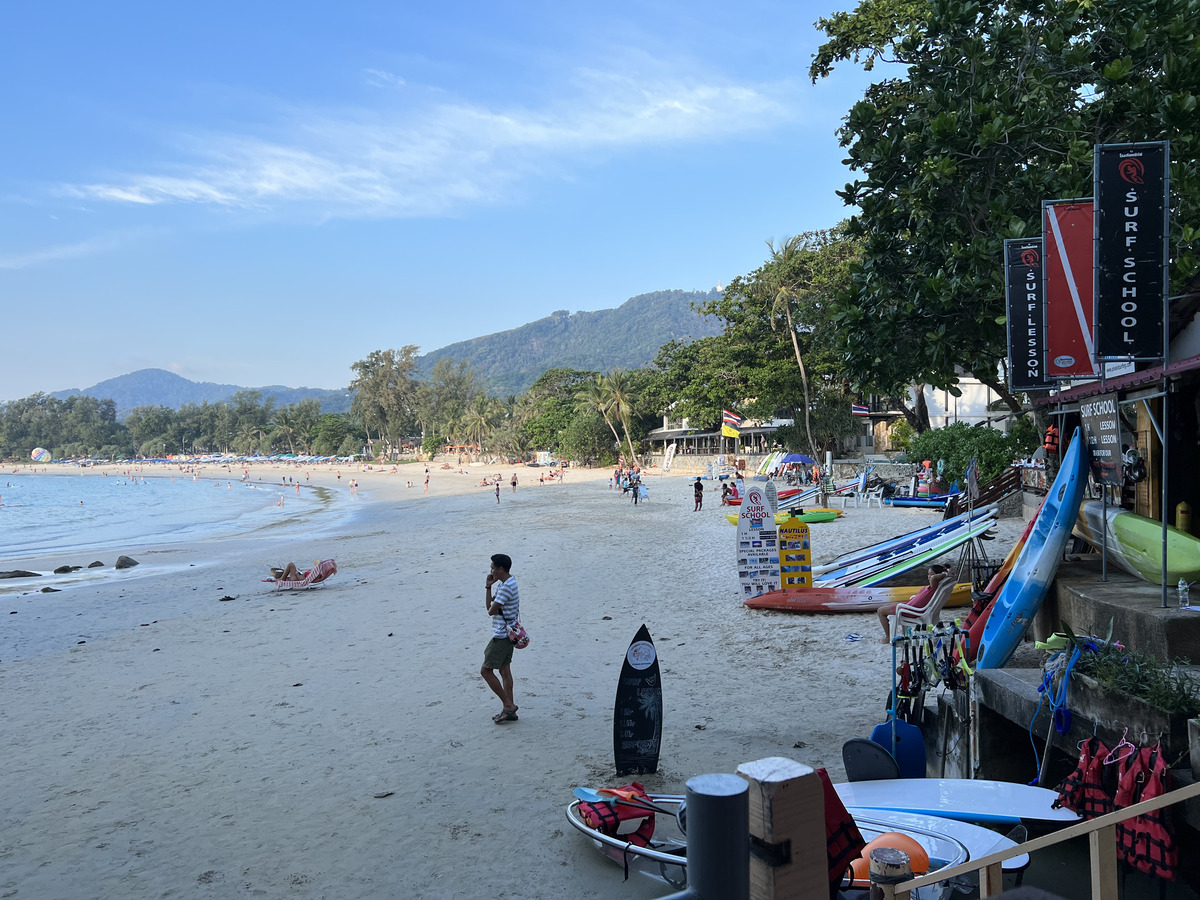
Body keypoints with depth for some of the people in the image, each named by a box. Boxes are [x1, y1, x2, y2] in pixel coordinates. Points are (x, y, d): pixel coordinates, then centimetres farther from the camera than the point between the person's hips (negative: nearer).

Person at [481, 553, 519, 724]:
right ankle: (509, 710, 18)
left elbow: (491, 611, -19)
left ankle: (508, 705, 0)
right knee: (504, 669, 14)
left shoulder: (506, 587, -22)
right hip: (508, 633, 10)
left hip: (502, 636, -10)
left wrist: (489, 600, 0)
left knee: (486, 671, -4)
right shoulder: (505, 583, 11)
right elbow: (489, 604, 12)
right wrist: (488, 586, 2)